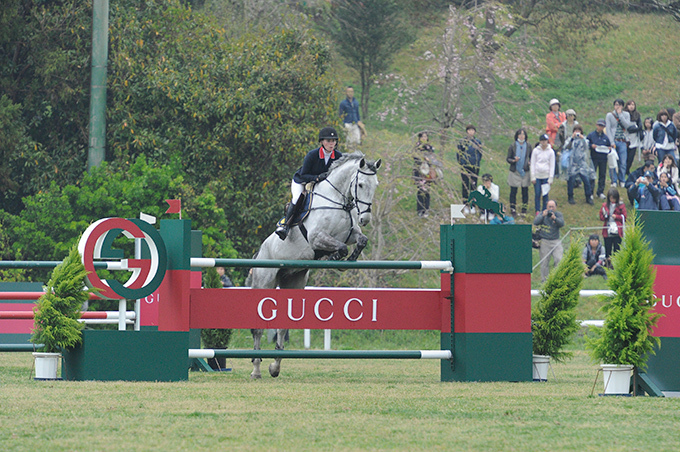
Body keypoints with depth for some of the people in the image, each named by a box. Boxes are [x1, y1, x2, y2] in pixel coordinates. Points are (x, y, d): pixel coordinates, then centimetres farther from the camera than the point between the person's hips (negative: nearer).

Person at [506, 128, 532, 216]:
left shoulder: (528, 147, 4)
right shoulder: (512, 147, -2)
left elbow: (531, 157, 14)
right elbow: (508, 159, 1)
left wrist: (530, 162, -8)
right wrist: (513, 160, -21)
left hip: (525, 172, 2)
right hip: (515, 172, -2)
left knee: (525, 191, 3)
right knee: (513, 191, 0)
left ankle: (524, 209, 13)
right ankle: (513, 208, 11)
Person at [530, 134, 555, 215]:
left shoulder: (550, 152, 1)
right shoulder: (535, 151, 1)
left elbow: (552, 166, 2)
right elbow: (532, 164, 3)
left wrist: (550, 178, -3)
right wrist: (533, 177, -2)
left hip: (546, 176, 0)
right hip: (537, 176, 0)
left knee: (545, 194, 0)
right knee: (537, 194, -3)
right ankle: (537, 211, 6)